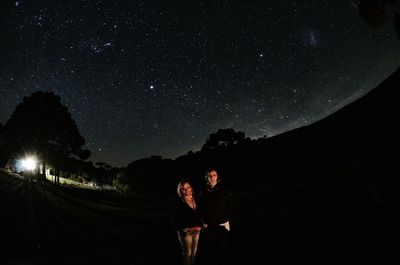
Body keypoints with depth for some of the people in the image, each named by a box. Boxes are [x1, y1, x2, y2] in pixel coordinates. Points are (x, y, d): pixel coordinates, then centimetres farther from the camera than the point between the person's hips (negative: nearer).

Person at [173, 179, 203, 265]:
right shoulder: (179, 202, -15)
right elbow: (176, 219, -13)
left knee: (194, 251, 18)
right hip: (186, 232, -5)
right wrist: (182, 229, -19)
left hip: (196, 230, 5)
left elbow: (199, 214, 8)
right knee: (187, 252, 9)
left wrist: (200, 225, -3)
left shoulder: (195, 199, 0)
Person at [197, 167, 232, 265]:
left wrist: (224, 219, -5)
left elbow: (230, 208, 3)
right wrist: (204, 221, -3)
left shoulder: (224, 192, -3)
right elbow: (200, 210, 7)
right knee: (208, 249, 0)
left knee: (222, 249, 5)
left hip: (222, 226, -1)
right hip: (208, 227, 1)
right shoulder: (203, 193, 0)